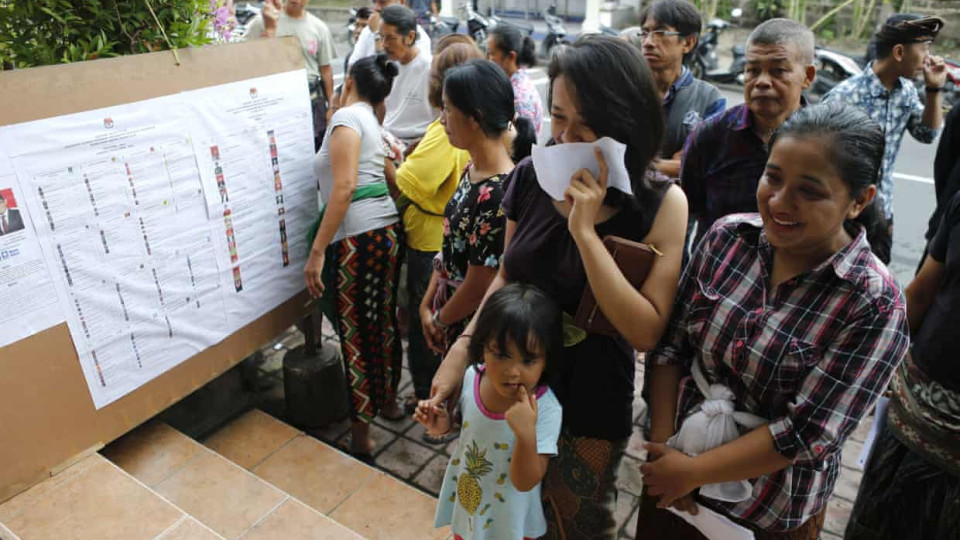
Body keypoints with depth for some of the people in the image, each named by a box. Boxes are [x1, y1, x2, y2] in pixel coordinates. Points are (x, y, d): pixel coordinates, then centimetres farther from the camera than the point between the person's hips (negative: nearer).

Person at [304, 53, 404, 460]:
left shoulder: (347, 117, -6)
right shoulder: (372, 123, 21)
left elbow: (344, 187, -18)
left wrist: (317, 251, -19)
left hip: (357, 239, -9)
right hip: (387, 230, 9)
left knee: (355, 334, 1)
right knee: (383, 323, 21)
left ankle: (361, 435, 14)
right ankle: (388, 400, 40)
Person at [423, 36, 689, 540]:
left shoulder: (662, 204, -18)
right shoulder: (531, 177, -9)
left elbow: (646, 331, -24)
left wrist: (585, 231, -29)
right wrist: (463, 346, -7)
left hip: (590, 405, -3)